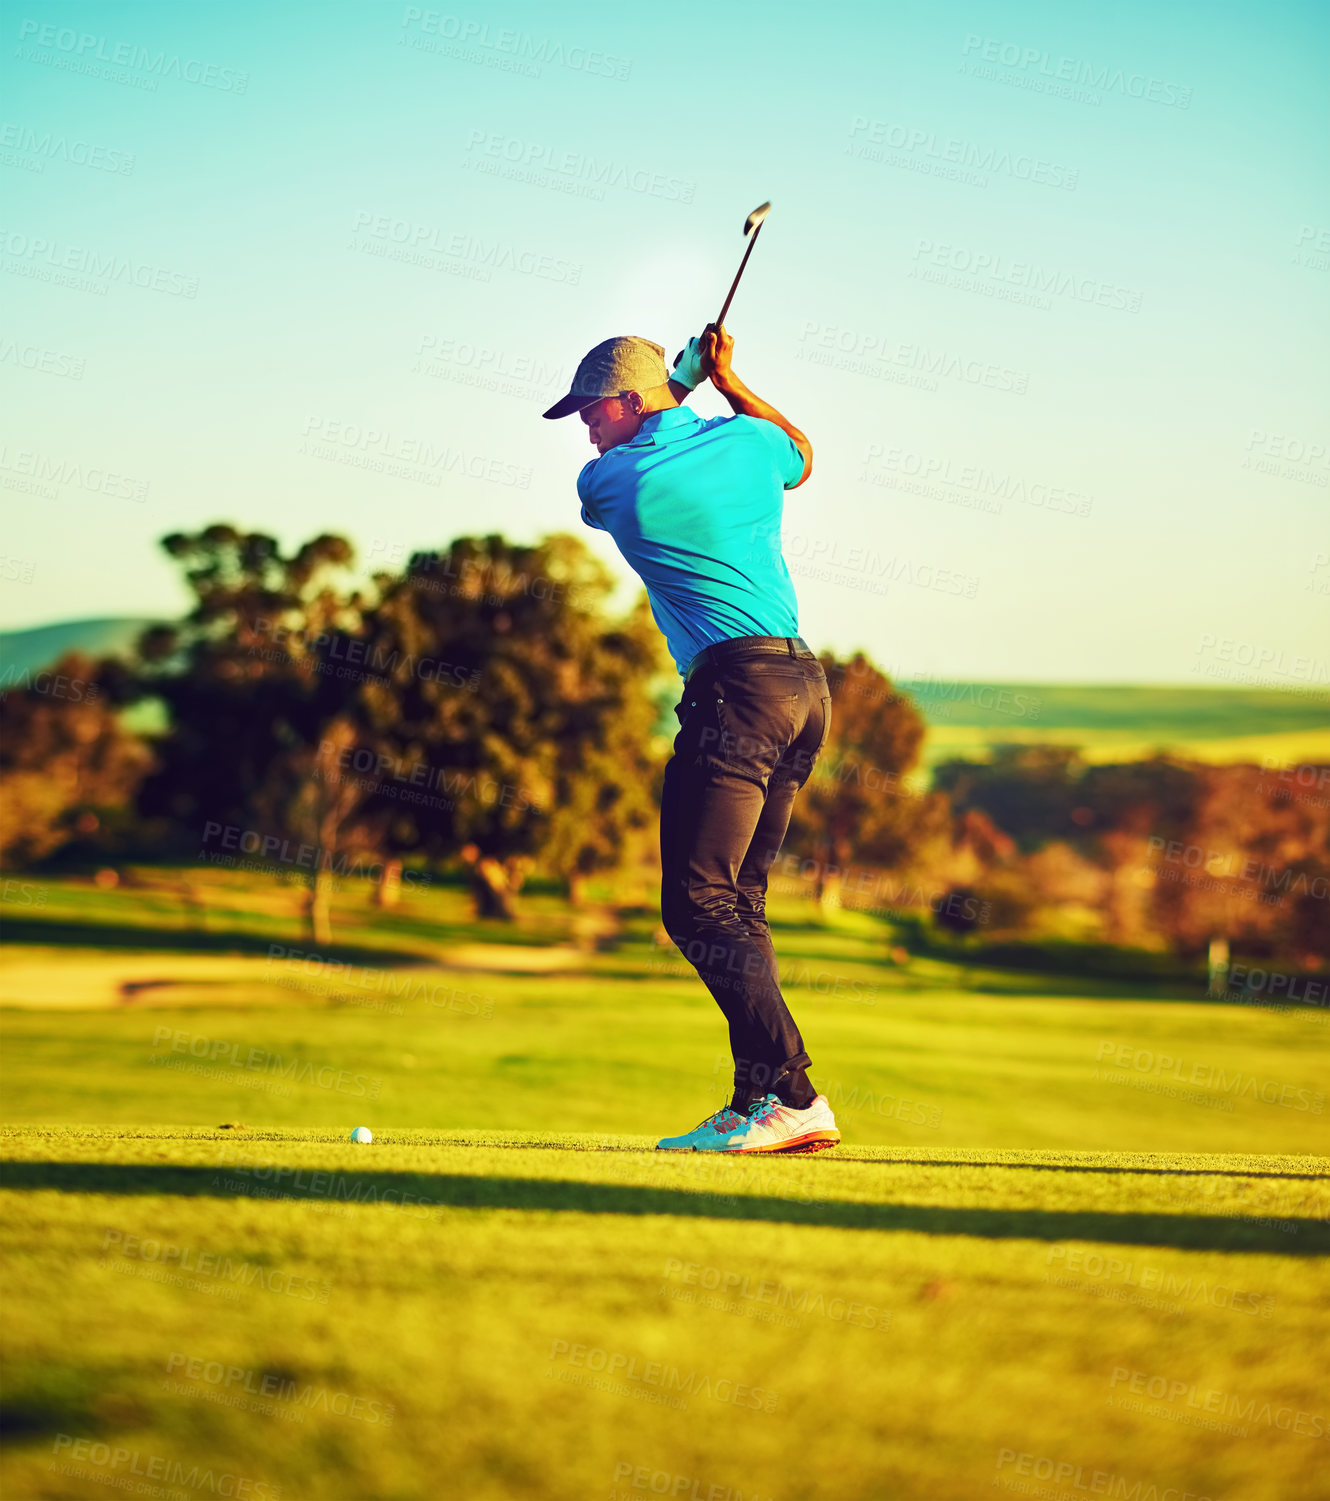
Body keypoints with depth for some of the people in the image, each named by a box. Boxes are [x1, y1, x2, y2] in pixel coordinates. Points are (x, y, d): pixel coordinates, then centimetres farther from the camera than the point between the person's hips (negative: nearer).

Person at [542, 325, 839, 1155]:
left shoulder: (609, 482, -4)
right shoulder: (745, 439, 13)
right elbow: (800, 457, 38)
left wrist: (678, 384, 25)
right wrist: (727, 381, 32)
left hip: (739, 688, -8)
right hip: (806, 683, 8)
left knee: (697, 901, -10)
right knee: (739, 899, 9)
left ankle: (793, 1094, -19)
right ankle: (761, 1102, 5)